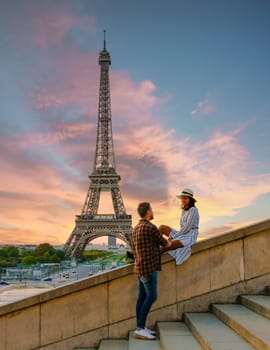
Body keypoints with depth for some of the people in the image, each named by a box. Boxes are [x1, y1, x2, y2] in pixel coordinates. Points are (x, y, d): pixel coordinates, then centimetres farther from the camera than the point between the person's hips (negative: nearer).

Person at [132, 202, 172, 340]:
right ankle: (140, 329, -7)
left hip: (141, 267, 10)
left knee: (142, 297, 9)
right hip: (148, 267, -10)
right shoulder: (150, 227, -16)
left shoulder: (136, 228, 15)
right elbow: (165, 243, -3)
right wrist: (169, 243, 23)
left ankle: (141, 328, 12)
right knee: (151, 297, -7)